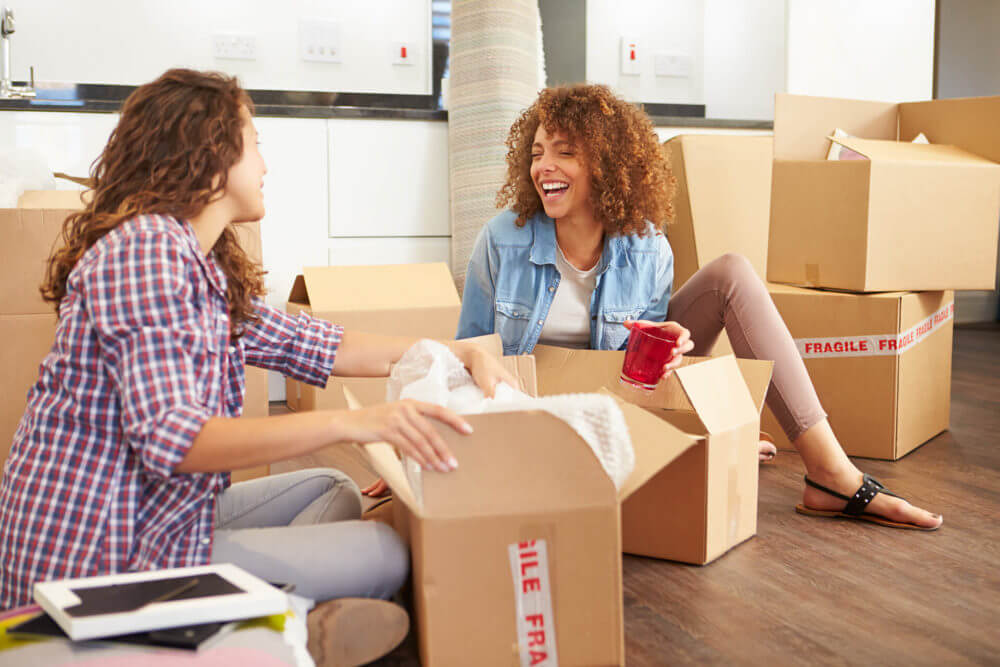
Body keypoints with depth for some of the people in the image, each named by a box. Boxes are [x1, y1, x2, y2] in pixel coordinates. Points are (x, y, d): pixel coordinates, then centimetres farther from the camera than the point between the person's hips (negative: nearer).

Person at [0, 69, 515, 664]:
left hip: (148, 519, 10)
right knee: (384, 554, -9)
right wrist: (349, 423, -36)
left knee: (334, 490, 16)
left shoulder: (203, 264, 11)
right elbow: (170, 436, -28)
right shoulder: (145, 247, -19)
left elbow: (312, 345, 11)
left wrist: (463, 353, 6)